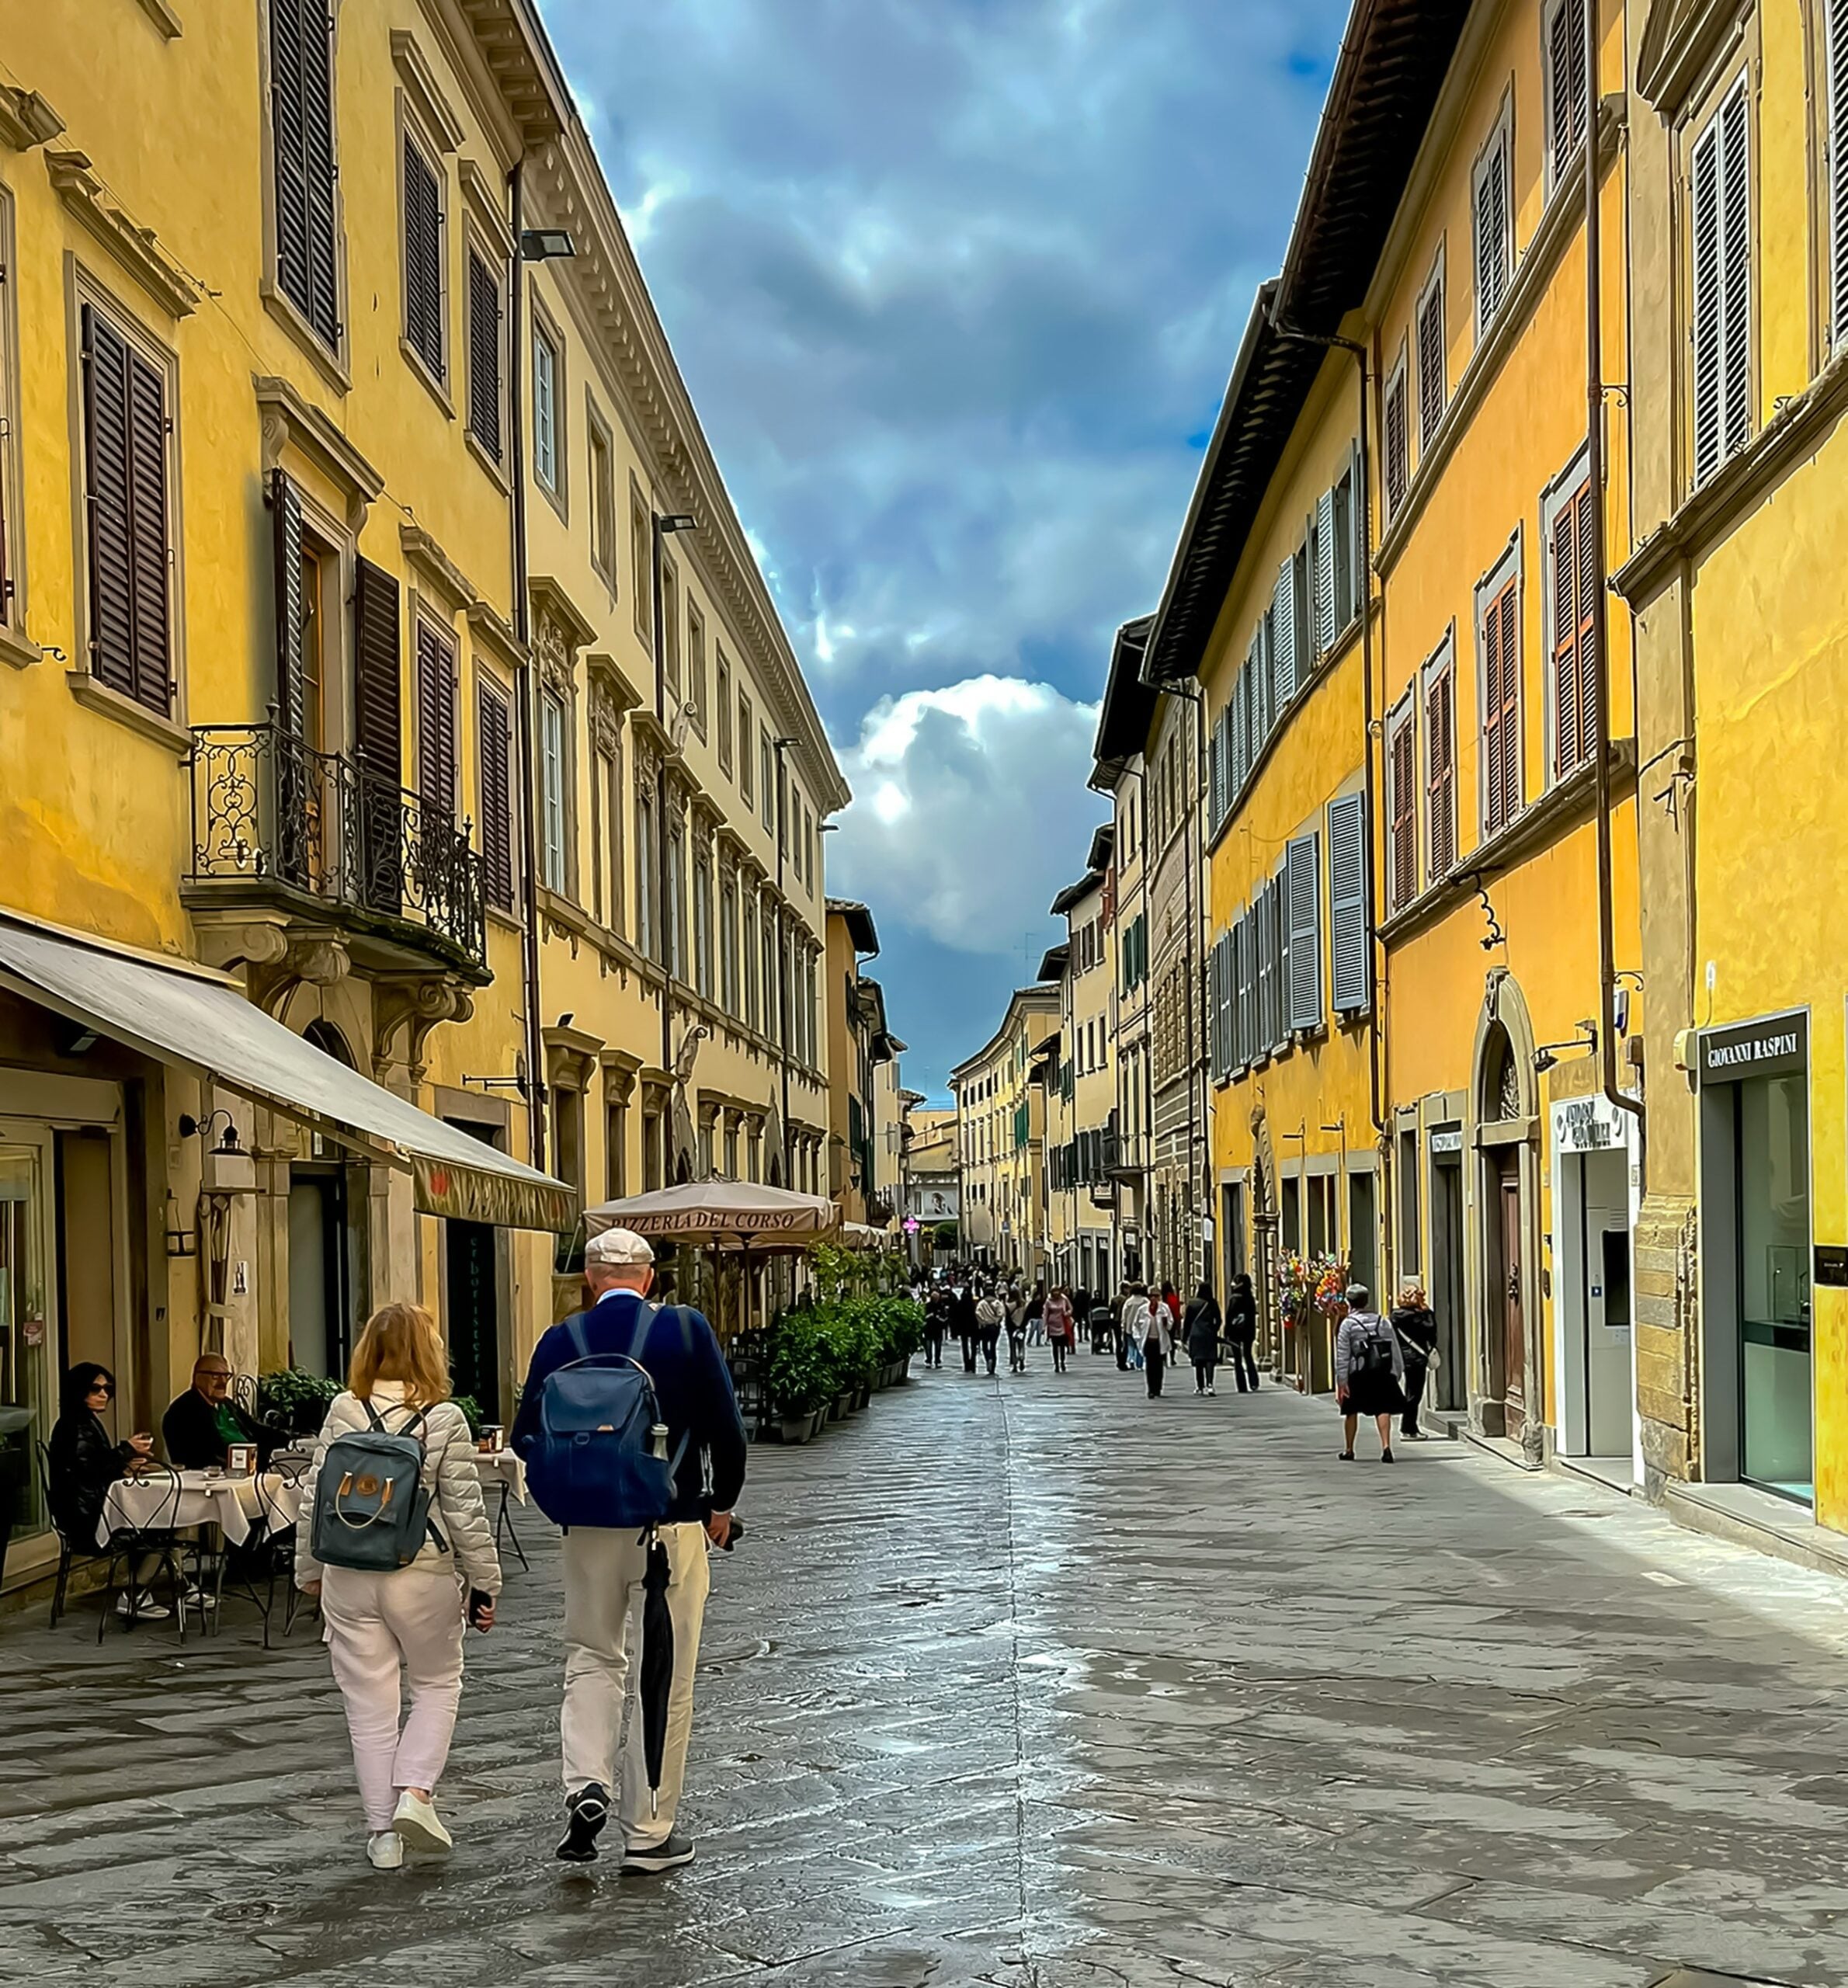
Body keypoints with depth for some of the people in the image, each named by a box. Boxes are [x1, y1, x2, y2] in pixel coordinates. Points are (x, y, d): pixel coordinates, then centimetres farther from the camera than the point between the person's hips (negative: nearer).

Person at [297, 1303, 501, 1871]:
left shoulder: (343, 1413, -1)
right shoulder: (445, 1420, -8)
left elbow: (314, 1499, 2)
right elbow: (465, 1512, -7)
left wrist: (309, 1569, 15)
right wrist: (483, 1584, 2)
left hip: (349, 1577, 2)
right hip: (422, 1574, -2)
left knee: (370, 1702, 9)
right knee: (438, 1685, 18)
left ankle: (382, 1832, 13)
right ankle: (415, 1793, 0)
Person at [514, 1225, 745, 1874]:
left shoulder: (560, 1342, -1)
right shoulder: (686, 1329, -5)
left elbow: (526, 1437, 0)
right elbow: (727, 1428, -4)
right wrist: (721, 1505, 11)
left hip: (589, 1528, 2)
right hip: (671, 1527, -1)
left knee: (593, 1657, 19)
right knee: (663, 1679, 6)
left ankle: (586, 1785, -1)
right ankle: (649, 1832, 12)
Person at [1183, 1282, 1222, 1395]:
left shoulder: (1192, 1304, -3)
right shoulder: (1213, 1304, 2)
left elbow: (1187, 1322, 0)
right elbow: (1218, 1321, 7)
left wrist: (1184, 1336, 8)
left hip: (1195, 1335, -1)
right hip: (1210, 1335, 1)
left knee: (1198, 1361, 6)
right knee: (1210, 1360, -2)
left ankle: (1200, 1387, 7)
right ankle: (1209, 1384, -18)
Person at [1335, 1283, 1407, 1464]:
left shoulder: (1348, 1324, -3)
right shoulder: (1383, 1322, 9)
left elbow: (1342, 1356, -6)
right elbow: (1396, 1351, 10)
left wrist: (1341, 1382, -5)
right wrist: (1397, 1374, 16)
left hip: (1358, 1375, -2)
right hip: (1383, 1373, 2)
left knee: (1352, 1411, 13)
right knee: (1383, 1409, -2)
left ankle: (1349, 1450, 24)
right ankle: (1386, 1446, -20)